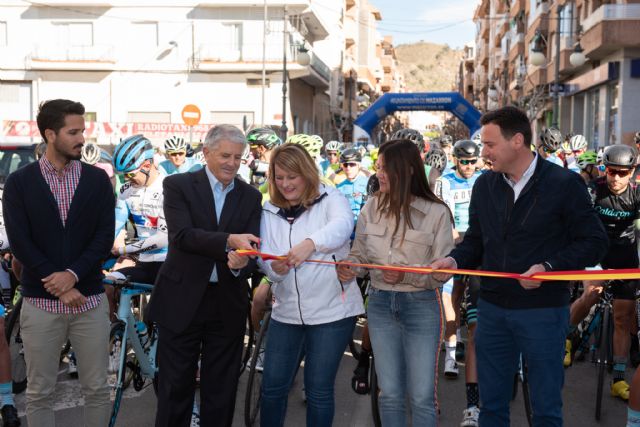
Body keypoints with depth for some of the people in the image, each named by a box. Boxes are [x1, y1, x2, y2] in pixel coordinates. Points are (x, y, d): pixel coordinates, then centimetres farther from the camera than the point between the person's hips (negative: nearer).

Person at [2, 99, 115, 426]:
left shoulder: (98, 180, 4)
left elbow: (105, 237, -2)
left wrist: (72, 274, -16)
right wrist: (59, 286, -13)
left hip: (90, 299, 1)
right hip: (40, 301, -1)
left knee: (97, 389, 8)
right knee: (39, 393, 8)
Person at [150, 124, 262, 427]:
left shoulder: (251, 197, 6)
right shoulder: (178, 185, -4)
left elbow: (250, 246, -3)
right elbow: (182, 235, -18)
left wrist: (241, 263, -26)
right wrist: (229, 241, -31)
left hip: (228, 305, 3)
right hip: (182, 300, -3)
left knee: (221, 389, 12)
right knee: (176, 386, 7)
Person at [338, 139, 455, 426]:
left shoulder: (436, 212, -10)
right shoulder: (371, 208, 0)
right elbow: (360, 255, 8)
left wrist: (407, 276, -24)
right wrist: (348, 268, -14)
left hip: (421, 306, -3)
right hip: (380, 304, 3)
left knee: (422, 396, 4)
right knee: (390, 394, 12)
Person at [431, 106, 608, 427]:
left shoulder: (565, 184, -9)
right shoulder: (484, 185, 5)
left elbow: (594, 242, -8)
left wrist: (549, 267, -21)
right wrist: (454, 260, -8)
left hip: (543, 311, -4)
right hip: (492, 309, 5)